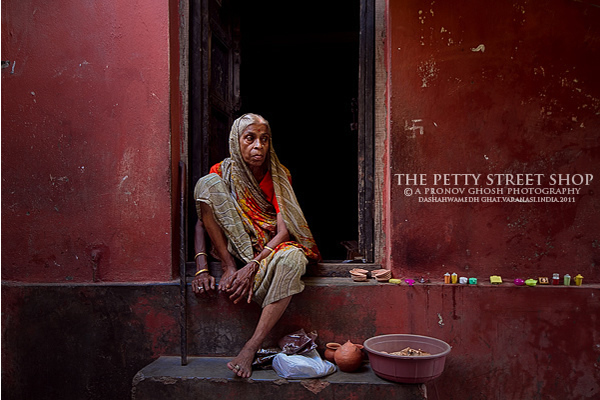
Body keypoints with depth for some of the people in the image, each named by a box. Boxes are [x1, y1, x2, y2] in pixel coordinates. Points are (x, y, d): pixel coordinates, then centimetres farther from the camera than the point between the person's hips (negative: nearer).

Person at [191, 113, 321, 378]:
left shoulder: (279, 176, -3)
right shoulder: (222, 173, -3)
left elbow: (284, 230, -13)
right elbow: (201, 222, -10)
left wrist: (253, 266, -27)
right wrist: (201, 269, -24)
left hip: (269, 247, 0)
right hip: (231, 247, 0)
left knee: (292, 257, -39)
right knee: (207, 183, -20)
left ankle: (251, 347, -36)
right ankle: (229, 269, -21)